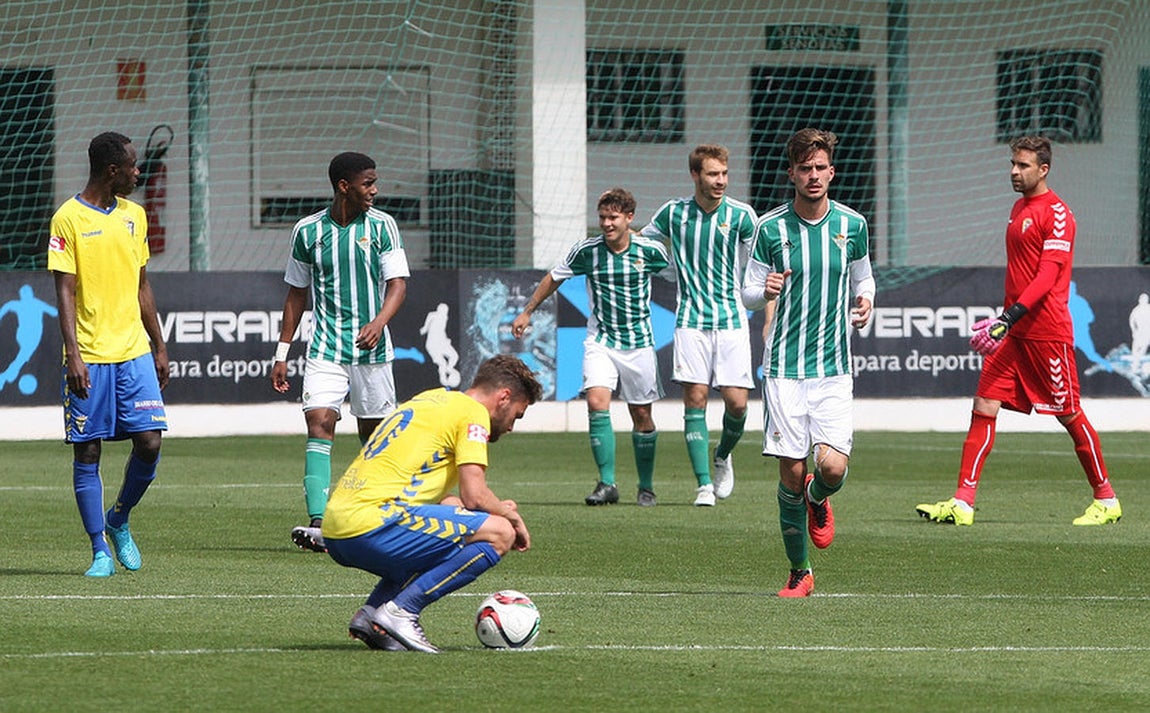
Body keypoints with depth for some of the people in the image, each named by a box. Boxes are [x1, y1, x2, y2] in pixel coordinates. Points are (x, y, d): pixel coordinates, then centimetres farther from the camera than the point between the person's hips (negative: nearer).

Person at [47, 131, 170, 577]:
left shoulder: (133, 216, 13)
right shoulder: (68, 219, -6)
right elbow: (65, 292, -9)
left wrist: (159, 346, 18)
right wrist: (73, 356, -17)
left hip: (134, 353, 5)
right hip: (89, 357, -5)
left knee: (149, 441, -5)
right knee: (88, 453, -2)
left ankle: (119, 521, 19)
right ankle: (100, 552, 5)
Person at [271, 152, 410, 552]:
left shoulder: (382, 225, 0)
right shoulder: (308, 230, 2)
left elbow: (398, 284, -5)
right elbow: (296, 294, 12)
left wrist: (378, 324, -24)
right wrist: (282, 353, 11)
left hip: (372, 350, 0)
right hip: (325, 350, 0)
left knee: (374, 434, 5)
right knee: (319, 424, -16)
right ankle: (318, 523, -25)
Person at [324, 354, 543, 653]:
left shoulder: (433, 400, 27)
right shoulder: (473, 412, 0)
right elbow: (474, 495, -10)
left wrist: (500, 509, 26)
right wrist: (509, 514, 11)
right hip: (373, 525, -9)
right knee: (499, 533, -7)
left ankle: (371, 612, 12)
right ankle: (401, 611, -10)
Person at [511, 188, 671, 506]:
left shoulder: (650, 250, -8)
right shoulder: (587, 250, -6)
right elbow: (554, 277, 10)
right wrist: (527, 311, 16)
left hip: (638, 342, 0)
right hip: (600, 340, 0)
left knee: (642, 415, 5)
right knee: (597, 403, -19)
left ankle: (646, 486, 21)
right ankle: (607, 483, -16)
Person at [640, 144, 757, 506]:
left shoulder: (741, 215, -1)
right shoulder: (674, 212, 3)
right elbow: (637, 242, 22)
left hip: (731, 319, 0)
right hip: (691, 319, 0)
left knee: (736, 402, -6)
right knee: (695, 399, -8)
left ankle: (723, 456, 26)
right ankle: (704, 484, -4)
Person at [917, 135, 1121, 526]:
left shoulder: (1056, 213, -11)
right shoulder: (1019, 208, 16)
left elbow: (1047, 276, -19)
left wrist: (1010, 318, -26)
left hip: (1047, 332, -8)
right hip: (1013, 330, 8)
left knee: (1070, 415, 1)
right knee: (984, 407, -3)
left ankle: (1106, 500, 15)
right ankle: (962, 502, -6)